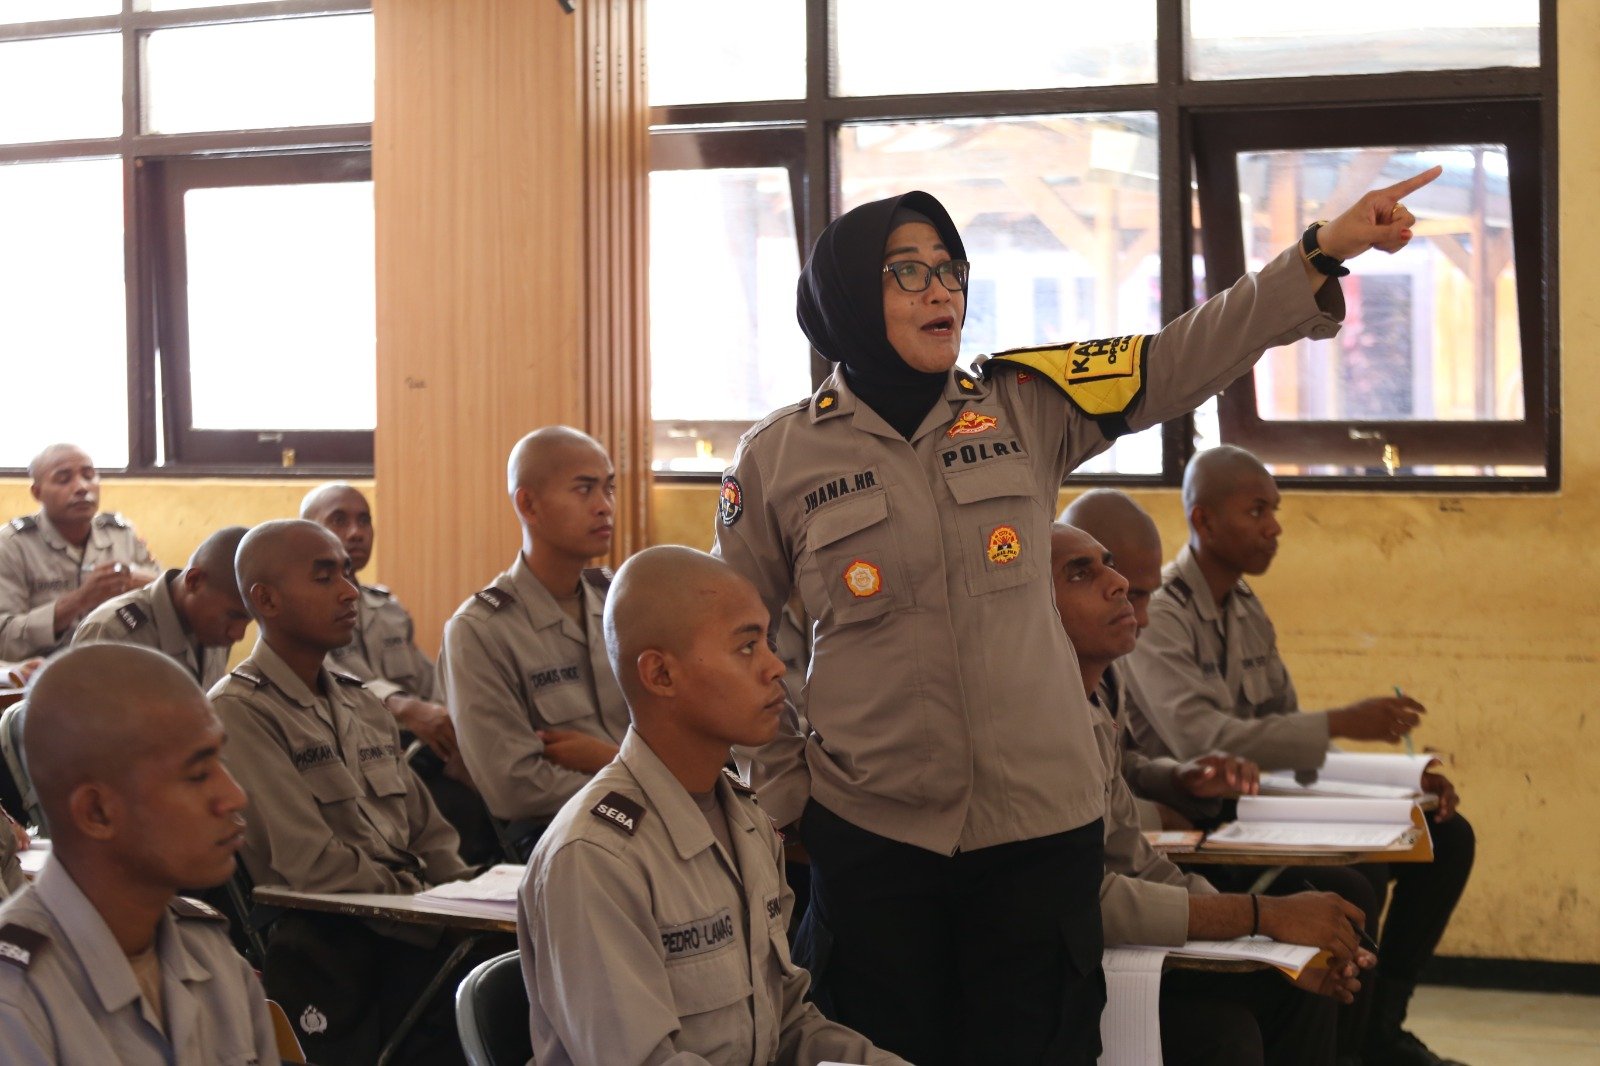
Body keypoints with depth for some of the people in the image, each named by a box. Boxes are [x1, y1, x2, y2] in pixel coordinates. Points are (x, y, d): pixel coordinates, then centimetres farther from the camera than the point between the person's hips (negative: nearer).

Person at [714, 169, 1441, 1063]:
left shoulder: (1026, 409, 2)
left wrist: (1325, 251, -15)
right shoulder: (778, 459, -1)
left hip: (1039, 823, 1)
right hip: (870, 832, -1)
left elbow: (1183, 358, -5)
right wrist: (784, 789, 2)